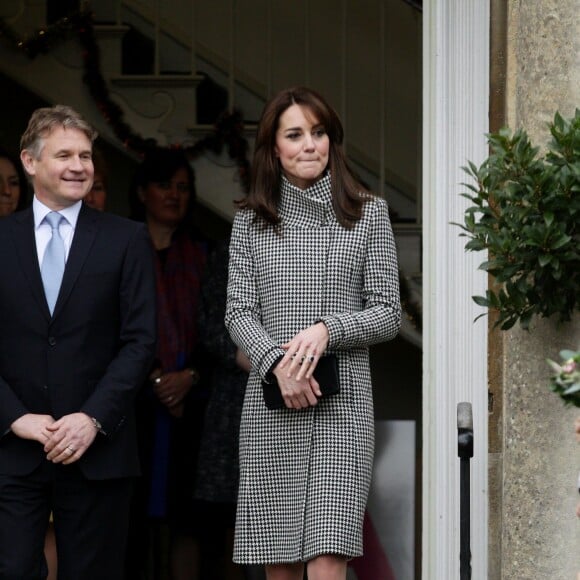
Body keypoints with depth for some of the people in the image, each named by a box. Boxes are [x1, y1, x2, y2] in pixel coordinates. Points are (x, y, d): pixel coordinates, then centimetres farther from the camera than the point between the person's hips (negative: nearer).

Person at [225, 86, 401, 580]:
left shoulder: (368, 214, 7)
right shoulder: (251, 221, 11)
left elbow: (388, 314, 3)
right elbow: (238, 312, 5)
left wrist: (327, 329, -14)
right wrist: (277, 362, -14)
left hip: (342, 402, -2)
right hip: (270, 404, 2)